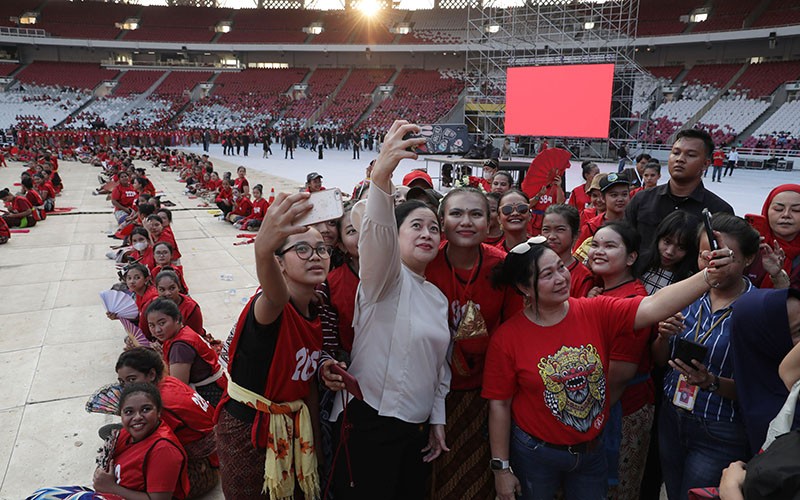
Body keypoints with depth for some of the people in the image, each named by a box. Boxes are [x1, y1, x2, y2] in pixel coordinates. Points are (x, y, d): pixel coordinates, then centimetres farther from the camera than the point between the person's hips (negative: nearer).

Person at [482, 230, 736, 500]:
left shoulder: (596, 312, -10)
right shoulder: (506, 338, -16)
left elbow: (653, 307, -24)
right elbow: (499, 406, -12)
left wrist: (708, 276, -38)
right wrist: (501, 469, -8)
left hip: (592, 450, 3)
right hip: (535, 455, -2)